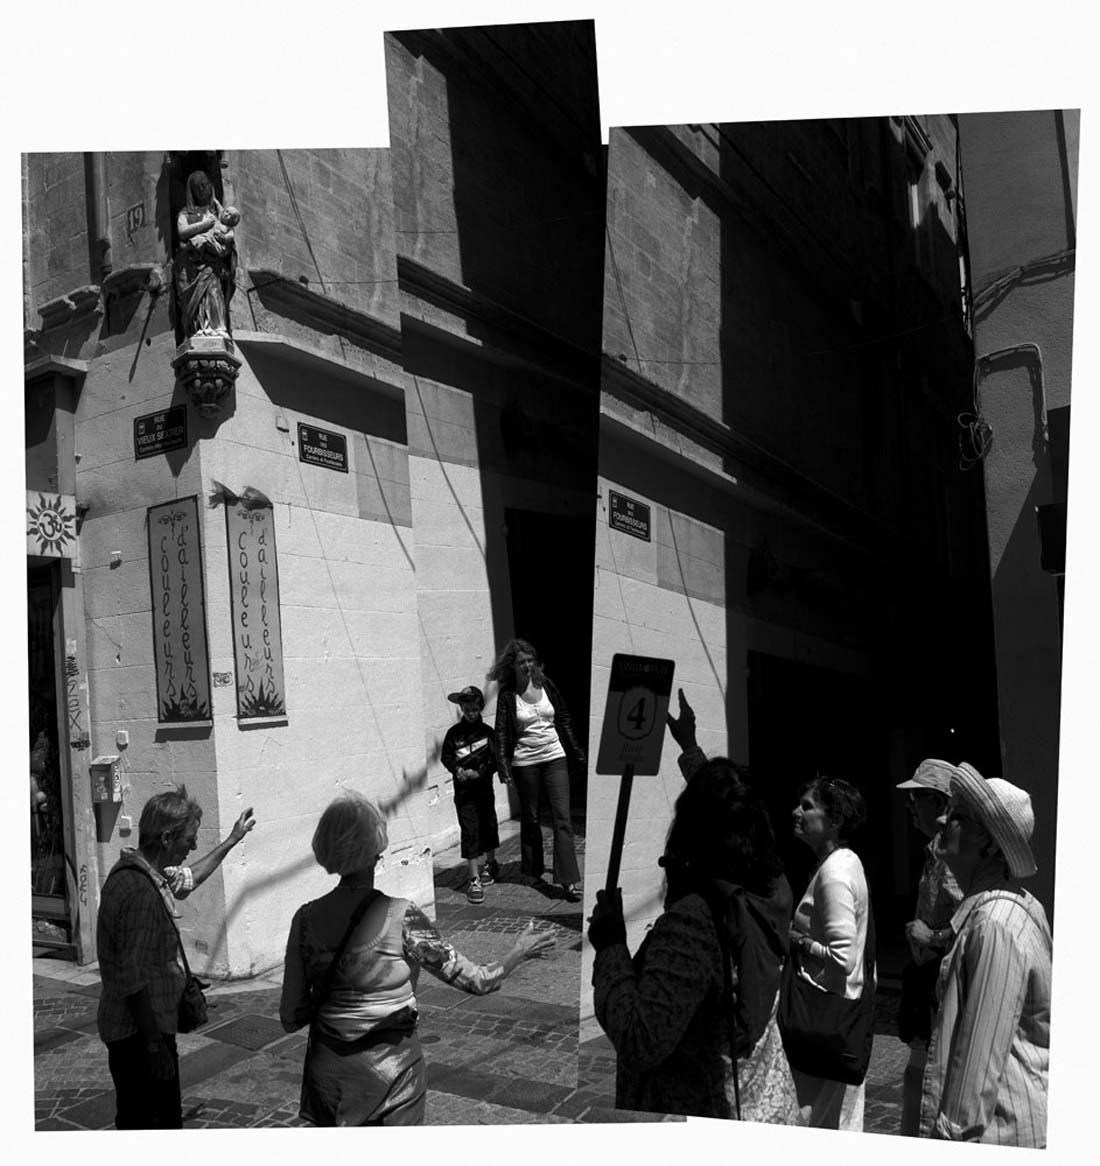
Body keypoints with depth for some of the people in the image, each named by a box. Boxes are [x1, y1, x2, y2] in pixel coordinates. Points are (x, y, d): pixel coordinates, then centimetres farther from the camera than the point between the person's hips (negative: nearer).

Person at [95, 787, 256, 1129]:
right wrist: (155, 1045, -22)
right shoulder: (140, 891, -26)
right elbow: (134, 981, -27)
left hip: (134, 1028, 10)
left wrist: (232, 840, 31)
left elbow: (186, 879, 27)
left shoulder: (141, 871, 5)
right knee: (154, 1122, 1)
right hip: (139, 1035, -10)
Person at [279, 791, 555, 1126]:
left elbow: (290, 1018, -3)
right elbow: (477, 980, -10)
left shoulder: (306, 918, -8)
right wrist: (520, 950, 7)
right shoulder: (401, 916, -18)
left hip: (327, 1076, 3)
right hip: (390, 1072, -3)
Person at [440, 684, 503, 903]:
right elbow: (446, 757, 4)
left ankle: (491, 864, 40)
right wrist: (457, 769, -14)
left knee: (488, 826, 14)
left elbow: (495, 759, -5)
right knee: (470, 831, -7)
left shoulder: (487, 732, -1)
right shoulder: (454, 733, 1)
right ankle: (474, 880, -4)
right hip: (463, 789, -1)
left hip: (484, 787, 1)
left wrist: (478, 772, -18)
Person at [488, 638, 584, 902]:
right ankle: (532, 869, 32)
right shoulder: (507, 695, -5)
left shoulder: (546, 685, 3)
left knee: (562, 817, -6)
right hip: (525, 762, -1)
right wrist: (503, 765, -16)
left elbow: (564, 720, 10)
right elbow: (501, 732, -7)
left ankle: (568, 879, -7)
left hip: (555, 758, 1)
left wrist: (577, 752, 10)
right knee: (530, 818, 13)